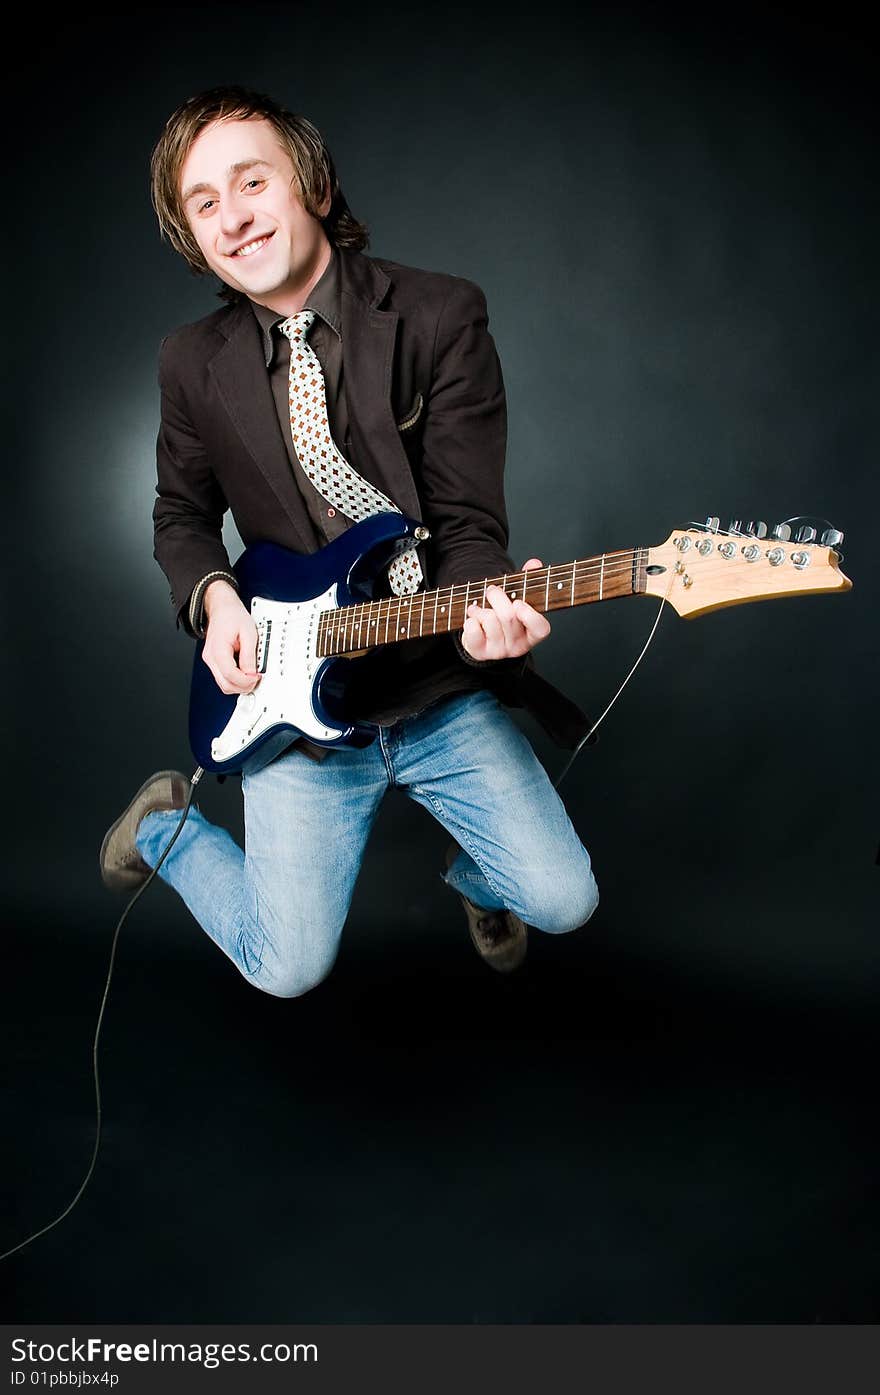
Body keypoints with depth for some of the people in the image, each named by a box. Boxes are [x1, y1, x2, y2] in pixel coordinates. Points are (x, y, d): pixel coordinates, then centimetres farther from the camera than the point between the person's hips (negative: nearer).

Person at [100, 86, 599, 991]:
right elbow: (180, 513, 14)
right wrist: (214, 597, -7)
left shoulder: (440, 317, -8)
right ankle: (166, 824, 28)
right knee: (287, 968, -3)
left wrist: (485, 608, -33)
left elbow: (468, 524, -11)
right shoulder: (194, 362, 0)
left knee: (561, 898, -7)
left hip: (443, 684, 0)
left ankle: (469, 871, 30)